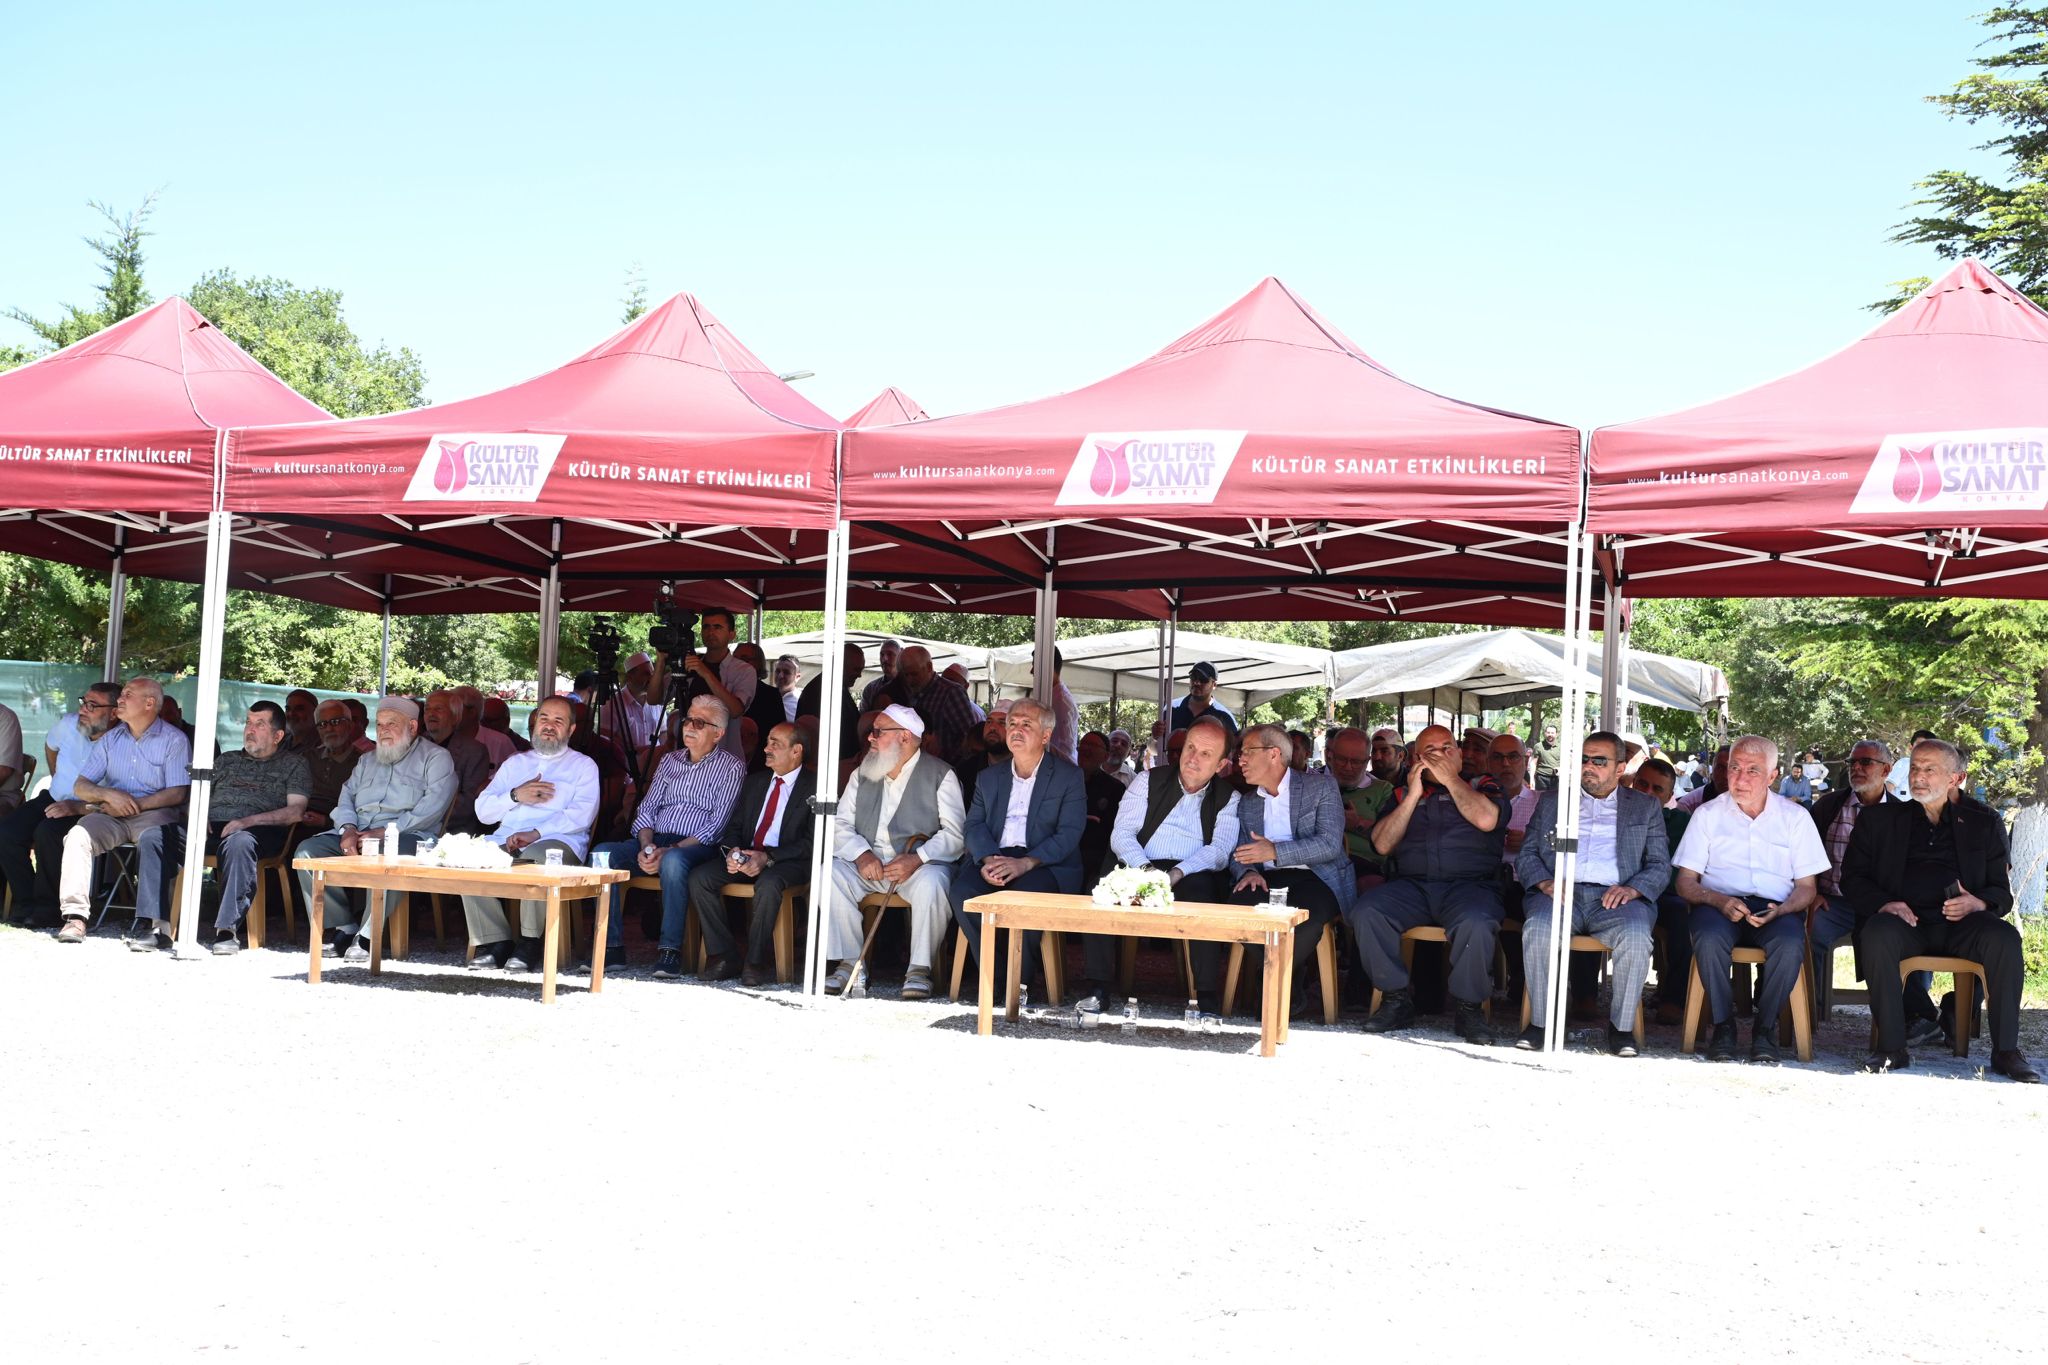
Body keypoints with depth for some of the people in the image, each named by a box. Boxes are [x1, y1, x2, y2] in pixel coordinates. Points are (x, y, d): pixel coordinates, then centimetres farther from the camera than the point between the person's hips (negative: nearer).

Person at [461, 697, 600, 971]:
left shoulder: (583, 765, 16)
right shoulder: (514, 763, 29)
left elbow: (582, 814, -3)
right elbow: (483, 811, 19)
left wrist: (536, 833, -14)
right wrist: (515, 796, -1)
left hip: (558, 840, -4)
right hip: (506, 840, 4)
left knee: (537, 856, -39)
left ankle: (530, 942, -25)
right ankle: (494, 941, -21)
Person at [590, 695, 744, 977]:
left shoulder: (731, 767, 1)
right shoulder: (671, 761, 20)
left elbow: (717, 826, -8)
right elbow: (647, 809, 15)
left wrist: (670, 850, -17)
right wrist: (646, 846, -7)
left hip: (699, 847, -6)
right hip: (656, 841, 6)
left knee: (674, 861, -39)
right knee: (603, 853, -20)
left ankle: (670, 949, -35)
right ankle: (612, 945, -19)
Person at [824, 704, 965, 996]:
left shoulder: (940, 775, 1)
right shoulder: (862, 774, 15)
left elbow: (955, 833, -8)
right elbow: (840, 824, 7)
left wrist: (917, 859, -23)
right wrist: (861, 854, -14)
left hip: (919, 865, -4)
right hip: (868, 864, 4)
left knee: (932, 882, -36)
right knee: (831, 872, -24)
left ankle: (920, 968, -21)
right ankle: (849, 962, -17)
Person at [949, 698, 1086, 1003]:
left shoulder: (1069, 777, 7)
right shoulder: (990, 777, 21)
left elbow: (1069, 834, -5)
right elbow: (973, 824, 10)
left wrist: (1025, 863, -20)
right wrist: (988, 859, -14)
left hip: (1043, 863, -4)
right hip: (993, 857, 4)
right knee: (963, 892, -29)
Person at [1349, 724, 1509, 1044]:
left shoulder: (1481, 787, 16)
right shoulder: (1404, 795, 22)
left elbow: (1486, 820, -8)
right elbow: (1382, 845, 8)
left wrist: (1450, 778, 1)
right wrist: (1414, 795, 4)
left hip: (1470, 885, -3)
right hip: (1412, 885, 3)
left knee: (1477, 923, -37)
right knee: (1366, 913, -27)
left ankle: (1467, 1006, -17)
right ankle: (1396, 999, -14)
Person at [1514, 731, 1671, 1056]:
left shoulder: (1645, 807, 20)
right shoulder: (1551, 801, 23)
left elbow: (1660, 866, 12)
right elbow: (1526, 854, 16)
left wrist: (1632, 888, -10)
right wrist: (1545, 882, -6)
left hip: (1615, 896, -1)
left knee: (1636, 936, -34)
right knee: (1538, 928, -34)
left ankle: (1621, 1026, -19)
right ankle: (1541, 1021, -21)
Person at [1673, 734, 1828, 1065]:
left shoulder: (1795, 817, 13)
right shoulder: (1708, 814, 12)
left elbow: (1806, 886, 10)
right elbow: (1685, 882, 6)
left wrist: (1780, 911, -13)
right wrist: (1719, 901, -16)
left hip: (1776, 909, 0)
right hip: (1720, 903, 0)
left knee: (1790, 944, -34)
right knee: (1709, 939, -36)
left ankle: (1765, 1029, -15)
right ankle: (1722, 1026, -17)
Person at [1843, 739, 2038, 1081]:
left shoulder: (1984, 821, 15)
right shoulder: (1879, 818, 15)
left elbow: (2001, 890, 12)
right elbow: (1852, 877, 10)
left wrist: (1979, 903, -13)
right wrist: (1883, 903, -11)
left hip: (1961, 922, 1)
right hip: (1904, 919, 0)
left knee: (2004, 938, -31)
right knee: (1877, 935, -34)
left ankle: (2006, 1051, -21)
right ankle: (1891, 1049, -28)